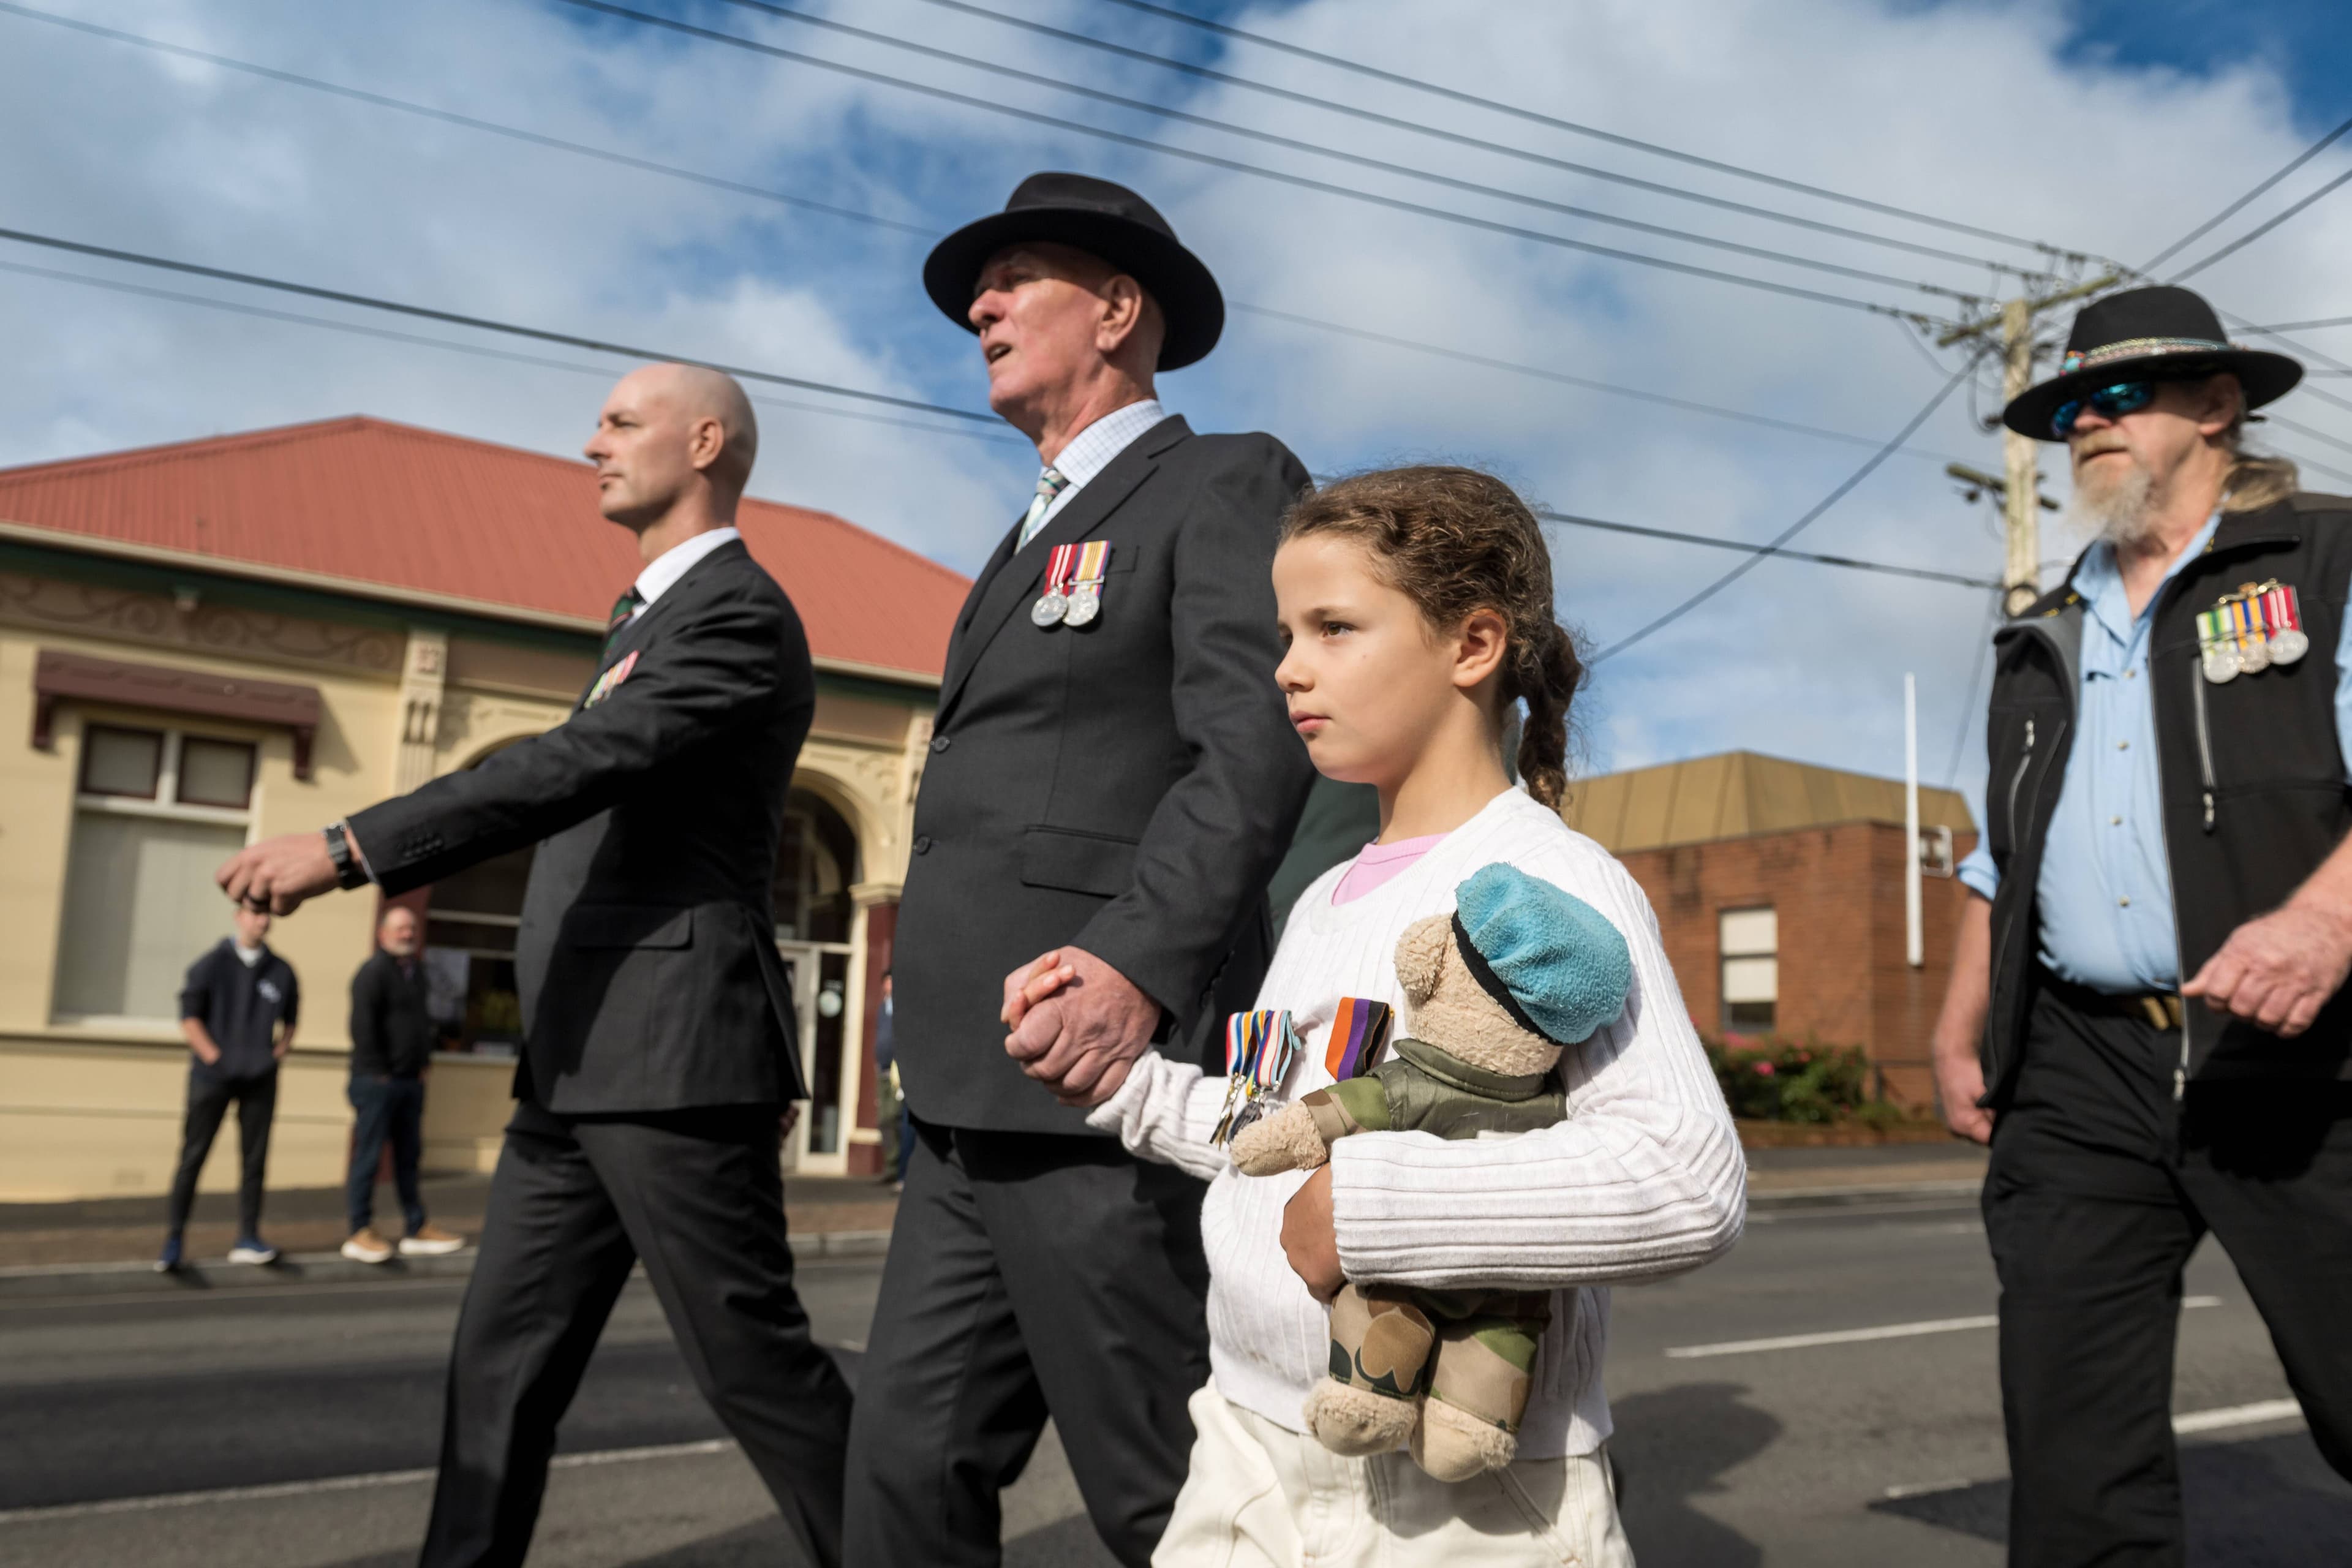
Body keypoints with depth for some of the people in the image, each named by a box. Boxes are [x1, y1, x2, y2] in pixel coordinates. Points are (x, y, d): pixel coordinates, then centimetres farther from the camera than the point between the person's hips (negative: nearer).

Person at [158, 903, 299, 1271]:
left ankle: (248, 1239, 8)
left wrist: (280, 1051, 2)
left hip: (261, 1078, 2)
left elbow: (289, 1021, 17)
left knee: (255, 1158, 3)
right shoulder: (212, 964, 0)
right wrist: (214, 1057, -9)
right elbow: (189, 1017, -2)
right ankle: (174, 1238, 7)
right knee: (193, 1155, -1)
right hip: (213, 1074, -2)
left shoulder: (281, 971, 8)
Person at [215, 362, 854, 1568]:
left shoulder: (739, 612, -10)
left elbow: (581, 764, -22)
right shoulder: (645, 616, 22)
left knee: (749, 1358, -3)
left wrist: (347, 850, -23)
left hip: (671, 1057, -9)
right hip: (579, 1064, 10)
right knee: (502, 1361, 11)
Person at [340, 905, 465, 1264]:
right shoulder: (374, 971, -11)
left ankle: (417, 1230, 16)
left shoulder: (417, 971, 15)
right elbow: (363, 1026, -18)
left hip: (410, 1082, 8)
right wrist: (379, 1071, -16)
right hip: (377, 1082, -8)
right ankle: (360, 1234, 4)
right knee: (369, 1157, -3)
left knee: (408, 1156, 11)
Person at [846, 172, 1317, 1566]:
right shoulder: (1046, 534, 25)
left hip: (1105, 1088, -8)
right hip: (980, 1107, 9)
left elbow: (1254, 746, -17)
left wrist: (1138, 961, -32)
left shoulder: (1228, 484, -2)